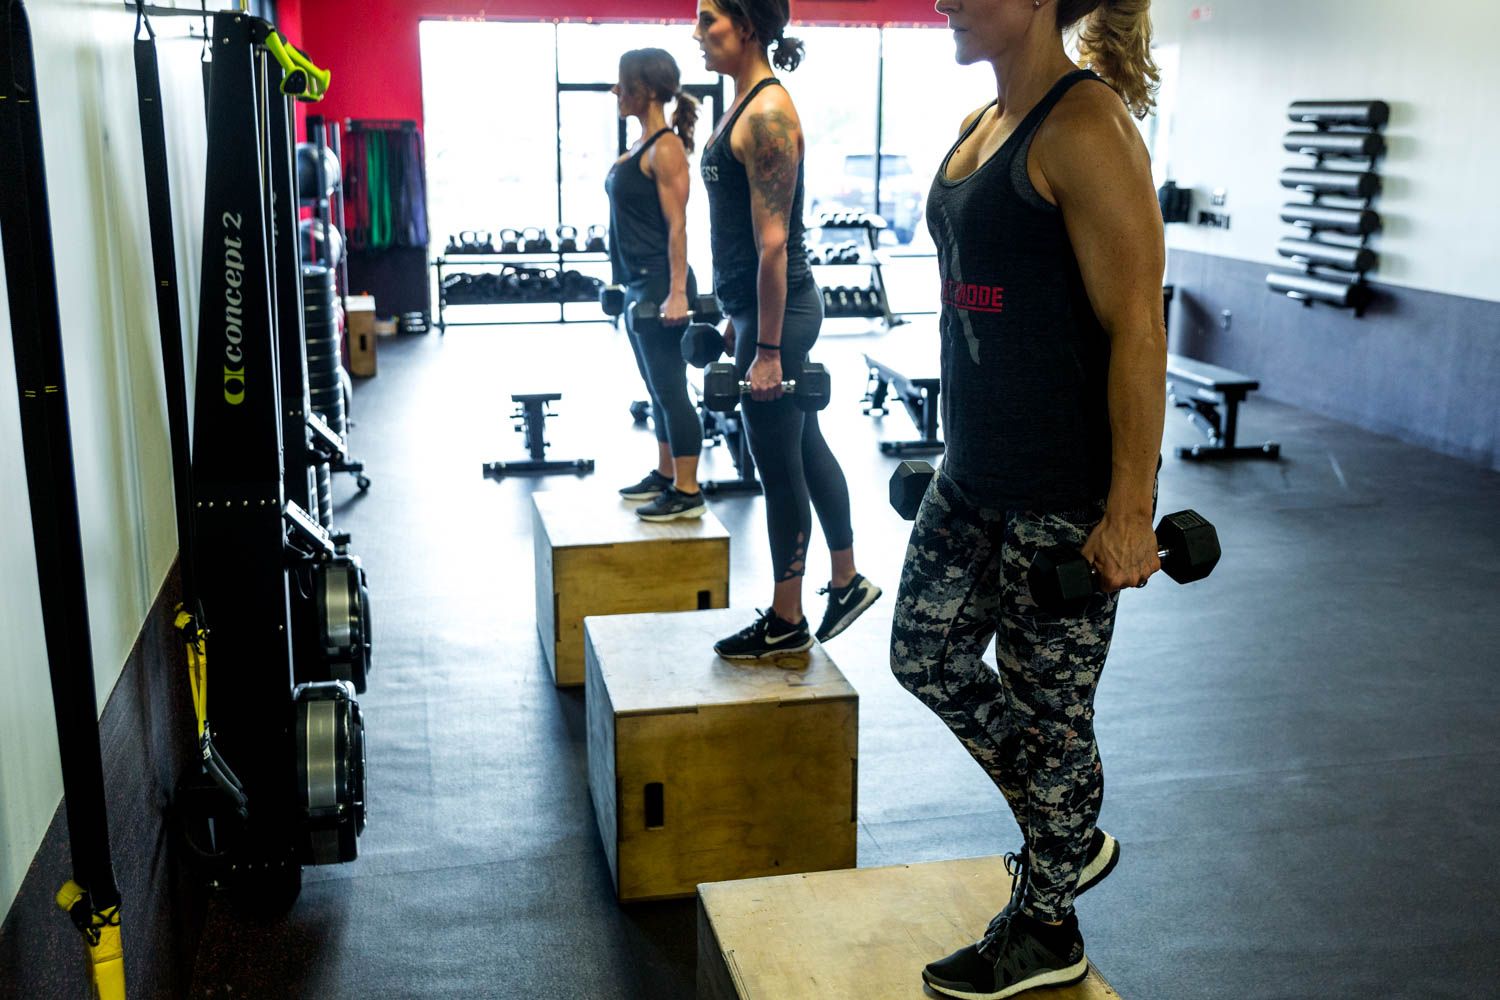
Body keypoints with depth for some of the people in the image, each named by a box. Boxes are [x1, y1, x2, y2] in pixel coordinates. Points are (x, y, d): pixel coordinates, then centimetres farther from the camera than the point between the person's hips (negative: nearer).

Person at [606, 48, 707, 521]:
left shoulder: (666, 148, -13)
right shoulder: (641, 147, 14)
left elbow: (677, 225, -18)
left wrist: (677, 292, -23)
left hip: (660, 285, -10)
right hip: (638, 285, 10)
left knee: (670, 388, -6)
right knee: (657, 388, 16)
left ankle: (688, 493, 0)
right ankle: (665, 475, 26)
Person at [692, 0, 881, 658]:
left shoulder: (768, 113, -17)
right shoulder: (746, 104, 13)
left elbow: (773, 241, -21)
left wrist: (768, 350, -21)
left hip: (778, 311, -10)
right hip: (759, 307, 10)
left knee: (779, 466, 1)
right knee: (804, 449, 18)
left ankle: (786, 626, 15)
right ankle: (847, 583, 32)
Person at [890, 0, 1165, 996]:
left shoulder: (1085, 127, -16)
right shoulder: (984, 122, 12)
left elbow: (1137, 330, -20)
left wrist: (1129, 513, -21)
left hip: (1067, 492, -10)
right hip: (977, 470, 10)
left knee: (1047, 705, 5)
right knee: (928, 654, 17)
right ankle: (1074, 841, 36)